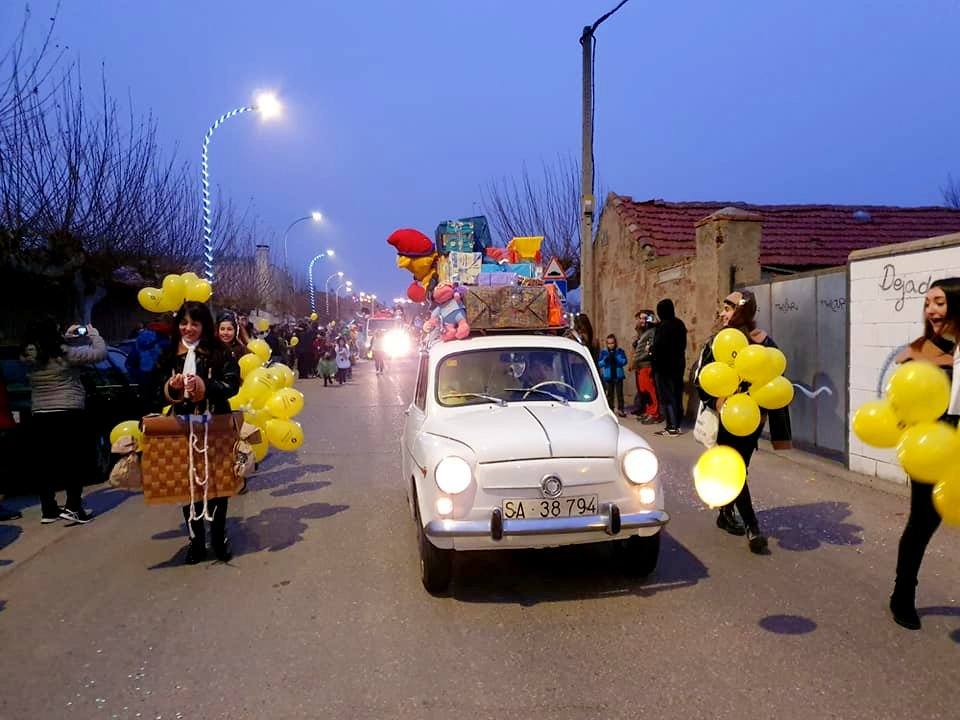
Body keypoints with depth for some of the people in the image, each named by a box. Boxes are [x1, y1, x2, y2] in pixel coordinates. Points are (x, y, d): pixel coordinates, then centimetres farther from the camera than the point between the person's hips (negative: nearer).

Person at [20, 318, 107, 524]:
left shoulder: (30, 357, 5)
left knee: (46, 464, 10)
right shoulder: (66, 353, -13)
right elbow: (100, 353, -6)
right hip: (68, 415, -6)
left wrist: (66, 337, 22)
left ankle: (48, 510, 15)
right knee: (78, 461, 3)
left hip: (39, 417, 6)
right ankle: (73, 507, -2)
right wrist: (93, 333, 9)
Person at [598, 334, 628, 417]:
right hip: (608, 376, 1)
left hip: (618, 375, -1)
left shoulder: (620, 351, 0)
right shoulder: (603, 352, 2)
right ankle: (610, 410, 16)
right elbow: (600, 363, 0)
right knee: (609, 394, 8)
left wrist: (616, 359, -22)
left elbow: (624, 361, -7)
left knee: (619, 393, 3)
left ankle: (620, 410, 9)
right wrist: (605, 360, -20)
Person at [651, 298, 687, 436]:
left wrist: (651, 349, -3)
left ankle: (672, 427, -4)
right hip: (678, 364, 8)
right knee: (676, 394, 13)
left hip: (664, 365, -8)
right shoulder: (680, 324, 8)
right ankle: (677, 424, 18)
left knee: (666, 396, -3)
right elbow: (682, 345, 15)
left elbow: (659, 345, -25)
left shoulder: (664, 326, -17)